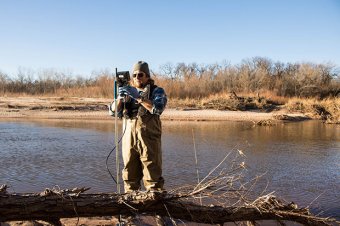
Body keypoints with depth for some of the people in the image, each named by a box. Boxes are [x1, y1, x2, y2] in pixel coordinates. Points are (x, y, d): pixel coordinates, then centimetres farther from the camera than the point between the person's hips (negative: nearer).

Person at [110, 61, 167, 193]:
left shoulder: (157, 91, 5)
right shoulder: (127, 91, 17)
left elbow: (157, 108, -15)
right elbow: (115, 112, 10)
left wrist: (138, 97, -16)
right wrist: (120, 98, -8)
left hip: (148, 138, -4)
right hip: (129, 138, 4)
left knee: (152, 174, -4)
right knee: (130, 175, 11)